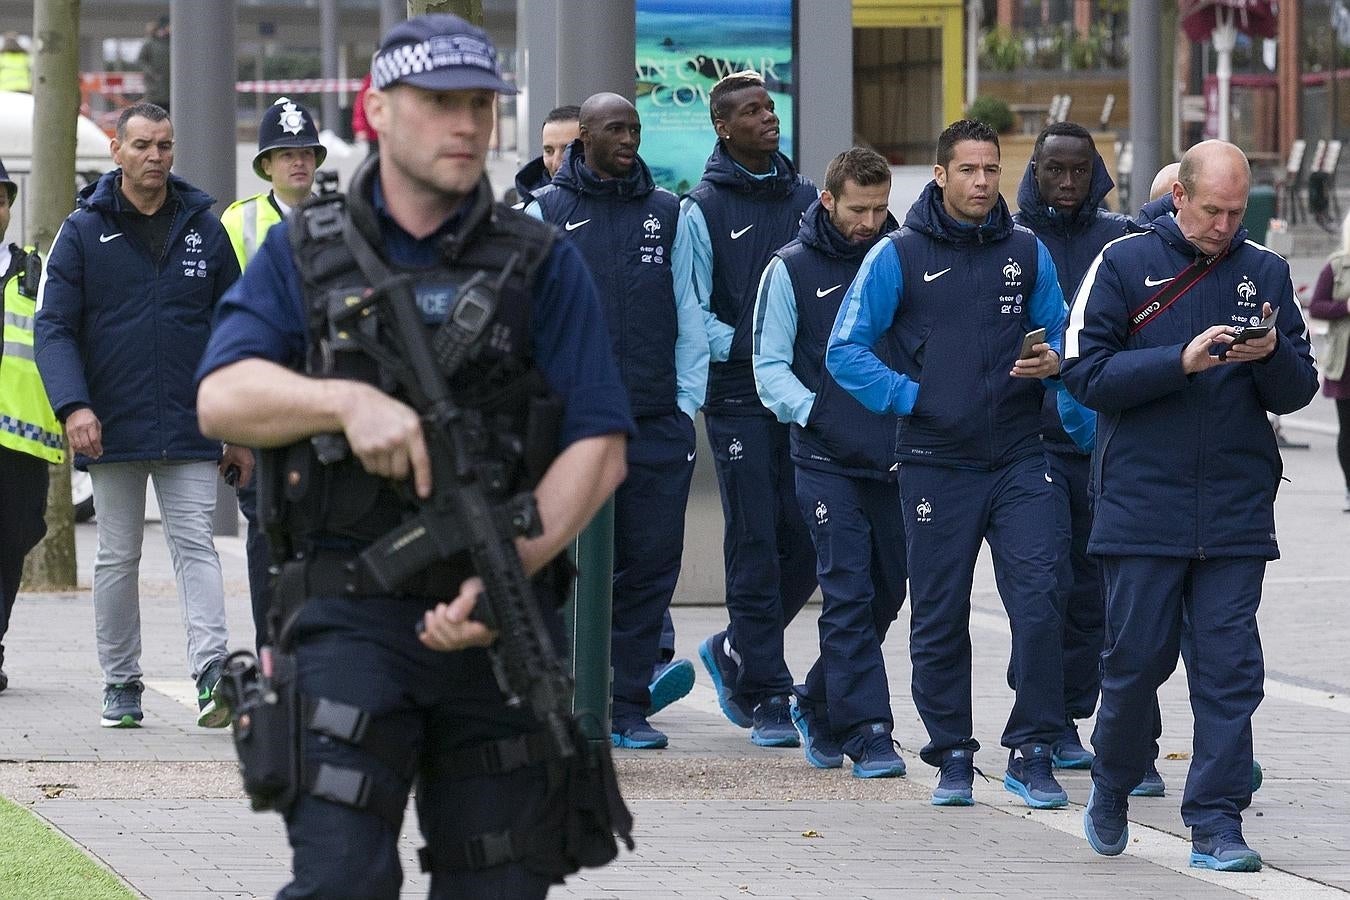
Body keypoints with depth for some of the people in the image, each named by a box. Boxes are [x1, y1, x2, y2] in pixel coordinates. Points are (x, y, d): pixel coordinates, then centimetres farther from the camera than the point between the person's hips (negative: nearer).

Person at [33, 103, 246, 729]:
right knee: (117, 558, 7)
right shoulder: (84, 232, 2)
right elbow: (54, 326, -1)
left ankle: (211, 672, -18)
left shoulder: (204, 229, 7)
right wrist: (73, 406, -17)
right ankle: (121, 684, 14)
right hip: (112, 430, 0)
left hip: (191, 433, 0)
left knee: (195, 547, -8)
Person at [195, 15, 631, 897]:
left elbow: (600, 448, -2)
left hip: (503, 624, 1)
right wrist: (349, 400, -23)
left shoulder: (543, 265, 6)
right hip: (353, 617, -1)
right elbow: (222, 396, -5)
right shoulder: (303, 255, 8)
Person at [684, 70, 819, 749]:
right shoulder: (703, 209, -1)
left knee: (808, 541, 3)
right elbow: (690, 312, -4)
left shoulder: (806, 199, 13)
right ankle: (766, 695, 1)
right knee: (754, 543, -4)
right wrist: (750, 350, -14)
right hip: (738, 395, -4)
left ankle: (735, 652, 24)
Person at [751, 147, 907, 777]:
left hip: (896, 459, 4)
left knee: (886, 594, 9)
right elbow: (770, 366, 1)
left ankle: (818, 703, 27)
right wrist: (814, 412, -14)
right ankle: (866, 731, -7)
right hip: (827, 462, -4)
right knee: (849, 596, -8)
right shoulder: (791, 270, 1)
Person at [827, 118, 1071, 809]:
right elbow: (845, 350, 0)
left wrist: (1051, 360, -5)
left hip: (1018, 463, 1)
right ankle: (952, 757, 16)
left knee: (1039, 607, -10)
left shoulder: (1027, 253, 8)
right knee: (939, 621, 5)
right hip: (935, 465, -1)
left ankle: (1031, 753, -2)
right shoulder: (899, 256, 0)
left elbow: (1058, 334, 17)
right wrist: (907, 397, -8)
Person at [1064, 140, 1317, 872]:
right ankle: (1112, 784, 27)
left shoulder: (1265, 273, 8)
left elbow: (1297, 393, 8)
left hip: (1236, 511, 2)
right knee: (1137, 659, 2)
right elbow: (1087, 374, -7)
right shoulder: (1123, 265, 1)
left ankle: (1217, 825, 0)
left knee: (1229, 670, -2)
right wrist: (1182, 361, -18)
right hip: (1141, 503, -2)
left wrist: (1272, 356, -14)